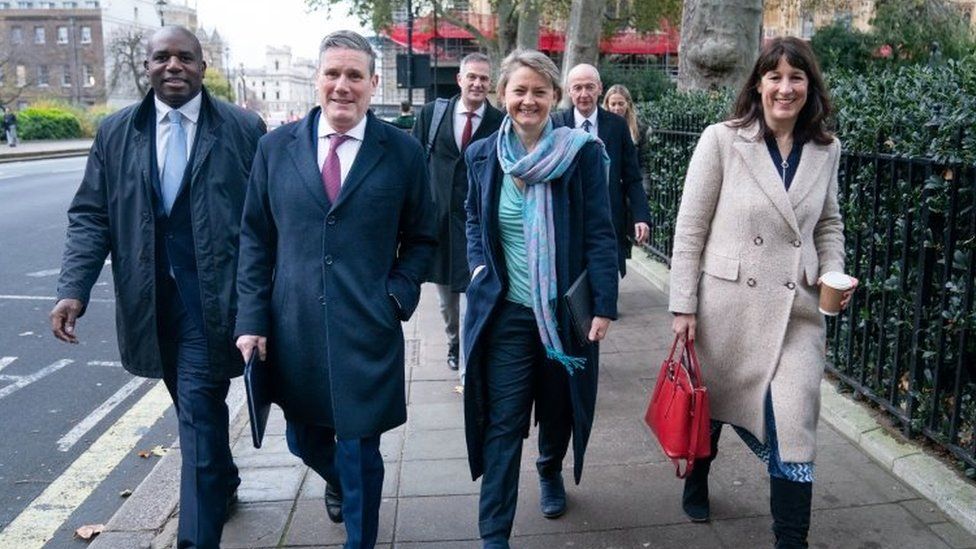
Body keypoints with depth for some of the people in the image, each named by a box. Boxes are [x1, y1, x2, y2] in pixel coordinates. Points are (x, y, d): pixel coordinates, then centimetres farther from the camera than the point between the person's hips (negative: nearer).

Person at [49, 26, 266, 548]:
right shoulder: (116, 132, 5)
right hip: (151, 302, 4)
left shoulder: (243, 128, -4)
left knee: (199, 413, -5)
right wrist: (73, 288, -9)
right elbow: (90, 216, 4)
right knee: (194, 407, 19)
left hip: (213, 300, -4)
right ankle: (223, 482, 45)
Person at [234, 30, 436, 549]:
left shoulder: (402, 151, -2)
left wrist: (397, 294, -10)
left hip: (367, 331, -3)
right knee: (305, 441, 21)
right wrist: (252, 319, 0)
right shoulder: (276, 147, 4)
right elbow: (255, 238, 6)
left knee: (360, 455, 4)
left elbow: (421, 239, 5)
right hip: (293, 328, 3)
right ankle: (337, 481, 56)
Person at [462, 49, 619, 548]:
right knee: (502, 423, 0)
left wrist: (604, 305, -13)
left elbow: (600, 232, -8)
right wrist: (479, 265, 1)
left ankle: (551, 472, 50)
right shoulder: (482, 155, 1)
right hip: (504, 310, 1)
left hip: (566, 310, 0)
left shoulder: (582, 151, -8)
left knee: (559, 408, 18)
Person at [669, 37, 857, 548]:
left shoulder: (826, 150, 4)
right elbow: (690, 228, -6)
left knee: (793, 425, -4)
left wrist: (833, 274, -1)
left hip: (796, 311, 2)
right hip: (726, 305, -2)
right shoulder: (721, 140, -8)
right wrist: (683, 305, -8)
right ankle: (697, 481, 49)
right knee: (708, 402, 18)